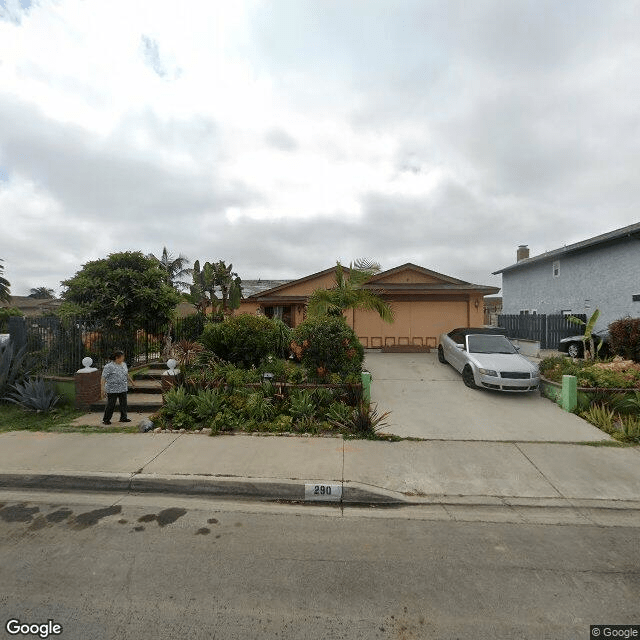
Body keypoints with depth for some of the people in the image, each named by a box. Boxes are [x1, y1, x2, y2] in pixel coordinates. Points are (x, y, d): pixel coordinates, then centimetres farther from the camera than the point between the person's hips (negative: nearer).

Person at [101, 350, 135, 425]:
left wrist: (131, 381, 31)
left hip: (123, 388, 6)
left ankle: (123, 418, 19)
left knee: (123, 403, 9)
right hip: (112, 389, -6)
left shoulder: (124, 364, 8)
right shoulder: (109, 366, -13)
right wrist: (103, 389, -19)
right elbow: (103, 378, -15)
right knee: (110, 404, 0)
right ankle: (106, 420, 13)